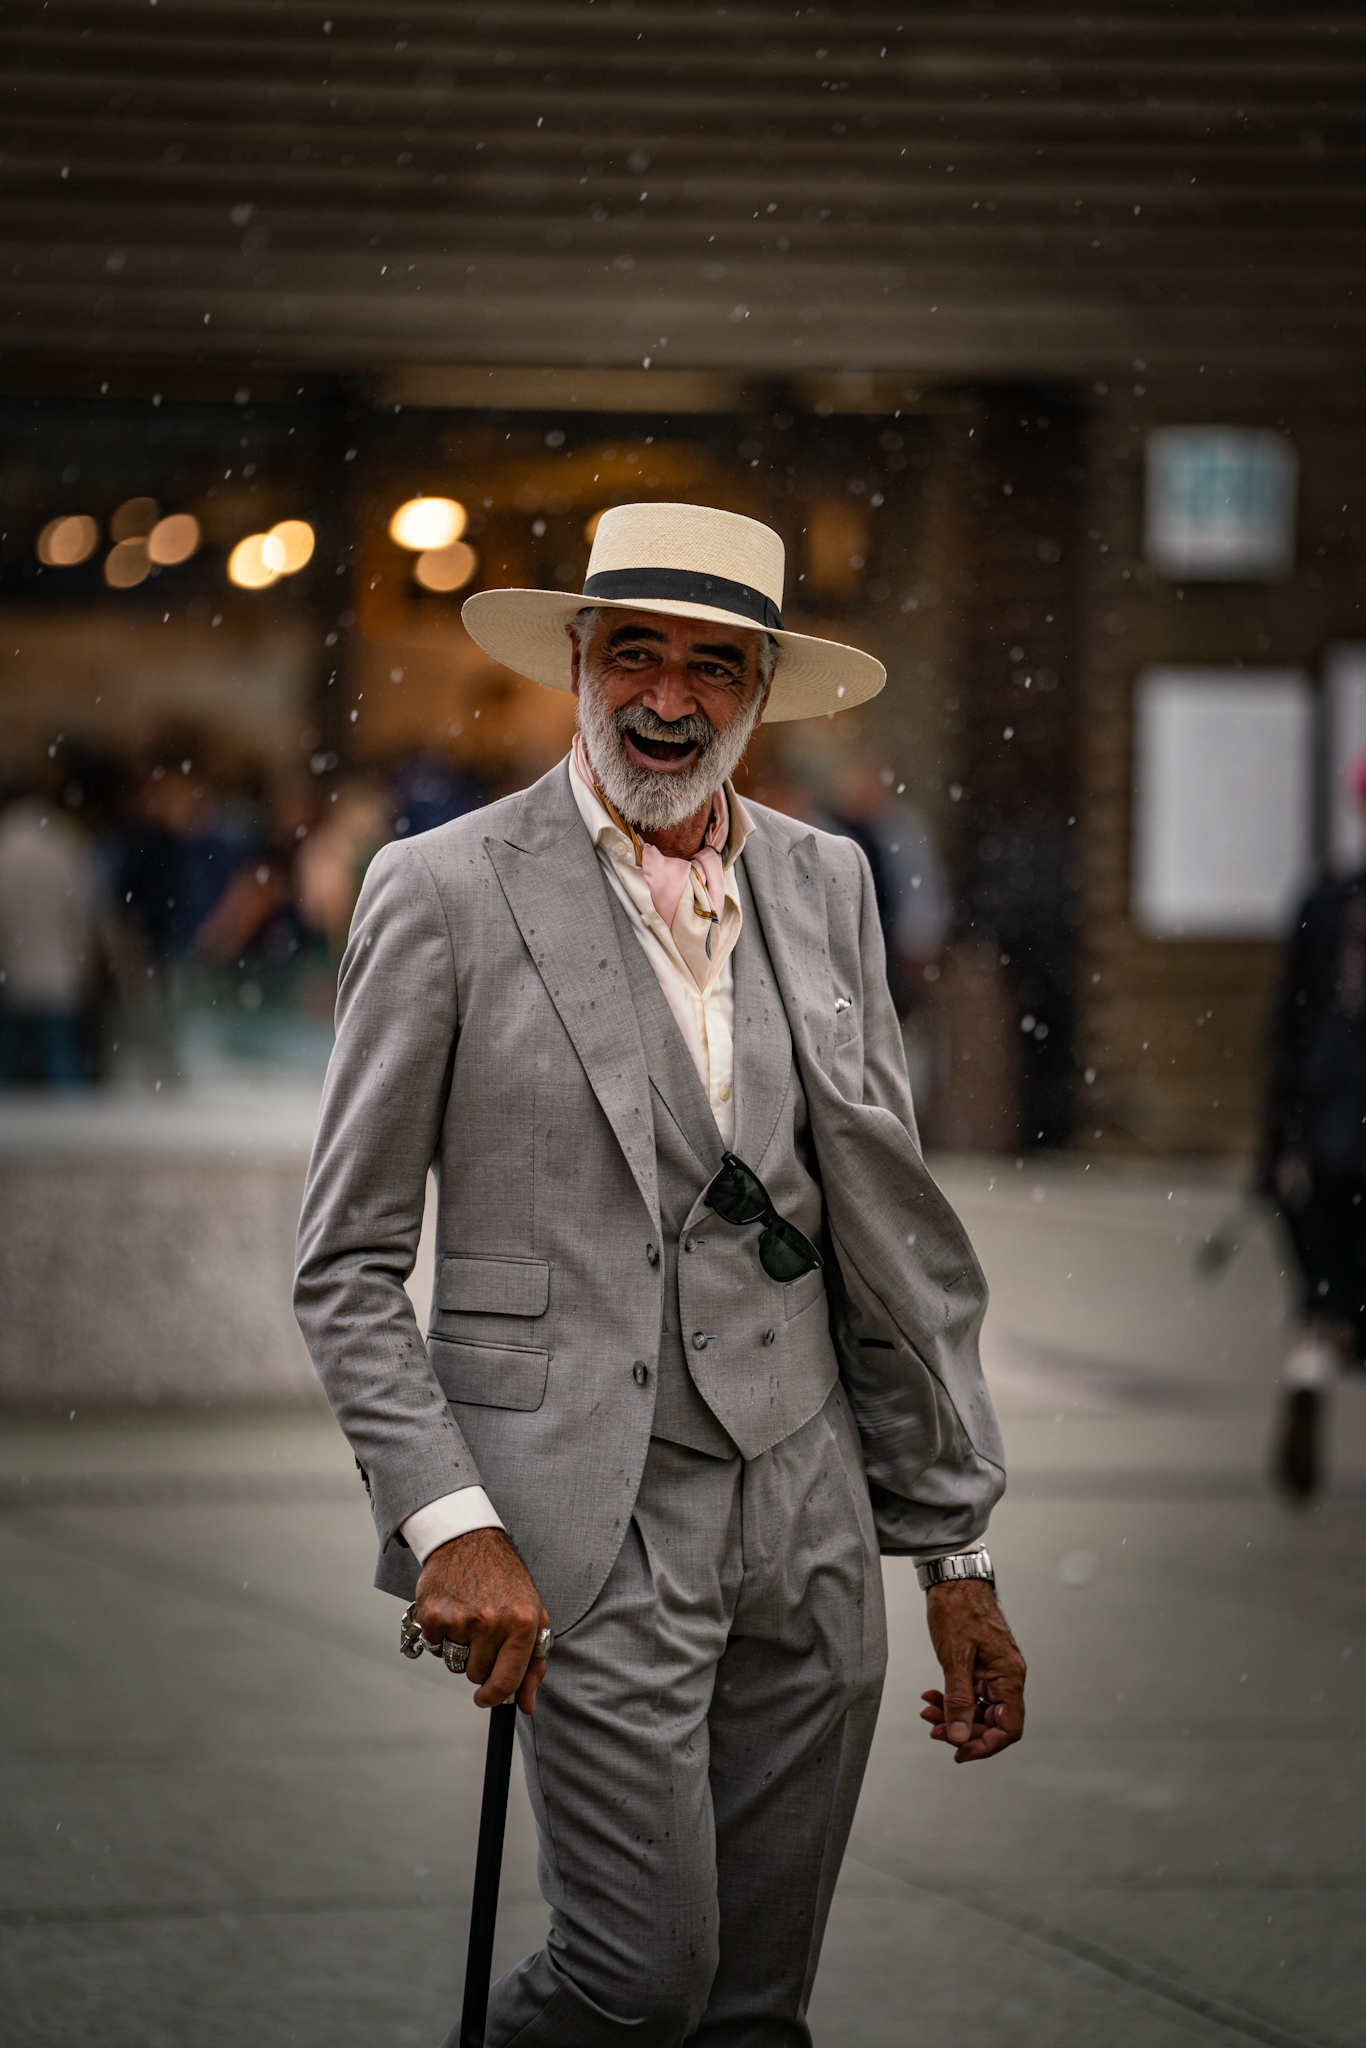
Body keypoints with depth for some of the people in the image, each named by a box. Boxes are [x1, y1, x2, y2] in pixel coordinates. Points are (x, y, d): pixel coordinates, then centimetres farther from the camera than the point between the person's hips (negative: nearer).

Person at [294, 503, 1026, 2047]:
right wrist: (448, 1520, -14)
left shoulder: (825, 886, 10)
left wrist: (955, 1555, 10)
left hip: (809, 1519, 5)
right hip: (586, 1530, -5)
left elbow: (896, 1234, 13)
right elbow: (346, 1264, -2)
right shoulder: (446, 893, -4)